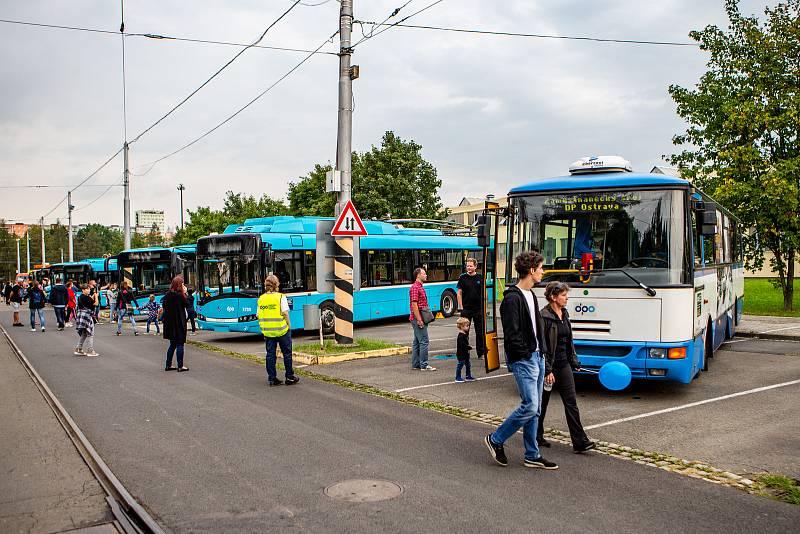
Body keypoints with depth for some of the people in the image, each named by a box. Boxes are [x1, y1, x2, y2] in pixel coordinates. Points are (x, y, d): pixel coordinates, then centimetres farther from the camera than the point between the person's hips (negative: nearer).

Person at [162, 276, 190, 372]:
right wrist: (185, 293, -3)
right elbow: (186, 304, -7)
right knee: (180, 344, -1)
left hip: (169, 323, 7)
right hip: (178, 323, -7)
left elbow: (164, 305, 11)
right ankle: (180, 366, 1)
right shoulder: (179, 295, -16)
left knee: (172, 344, 16)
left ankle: (168, 365, 19)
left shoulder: (168, 294, 4)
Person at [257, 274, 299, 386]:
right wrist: (289, 326, -2)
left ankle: (272, 378, 11)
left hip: (267, 331, 4)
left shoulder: (261, 299, 4)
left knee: (270, 354, 10)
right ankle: (289, 377, 13)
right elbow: (285, 313, -13)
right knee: (287, 353, 8)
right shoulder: (281, 297, -9)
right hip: (281, 330, -4)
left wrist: (264, 328, 14)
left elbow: (259, 316, 5)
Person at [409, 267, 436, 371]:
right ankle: (424, 365, -6)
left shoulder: (420, 287, 17)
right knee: (424, 341, -9)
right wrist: (419, 320, -22)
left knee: (417, 341, 12)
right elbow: (414, 305, -20)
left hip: (419, 319, 10)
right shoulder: (415, 287, -14)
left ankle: (416, 364, 16)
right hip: (418, 319, -10)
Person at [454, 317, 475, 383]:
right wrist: (469, 347, -26)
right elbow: (462, 344, -28)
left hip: (466, 353, 10)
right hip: (461, 354, -10)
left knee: (468, 364, 15)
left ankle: (468, 376, 25)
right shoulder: (461, 336, -21)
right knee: (460, 365, -2)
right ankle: (458, 378, 5)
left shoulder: (465, 334, 9)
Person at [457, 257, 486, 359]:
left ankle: (481, 353, 14)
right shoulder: (463, 277, 1)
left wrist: (484, 307, 3)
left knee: (480, 332, 6)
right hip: (466, 309, -1)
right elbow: (459, 293, 2)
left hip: (478, 309, 1)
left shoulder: (480, 278, 5)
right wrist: (461, 307, -5)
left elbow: (484, 293, 10)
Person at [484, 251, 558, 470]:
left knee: (535, 408, 11)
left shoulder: (531, 295, 15)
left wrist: (542, 351, 11)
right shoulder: (513, 298, -16)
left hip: (537, 358, 9)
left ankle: (532, 456, 18)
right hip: (523, 360, -9)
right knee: (530, 406, -11)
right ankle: (496, 439, 6)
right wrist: (526, 353, -12)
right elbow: (512, 334, -20)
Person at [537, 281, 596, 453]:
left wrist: (574, 360, 15)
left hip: (564, 364, 7)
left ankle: (580, 441, 0)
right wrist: (547, 370, -20)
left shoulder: (564, 314, 9)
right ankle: (536, 436, 26)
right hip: (549, 364, -7)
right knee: (542, 402, 8)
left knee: (571, 401, 1)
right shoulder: (544, 316, -17)